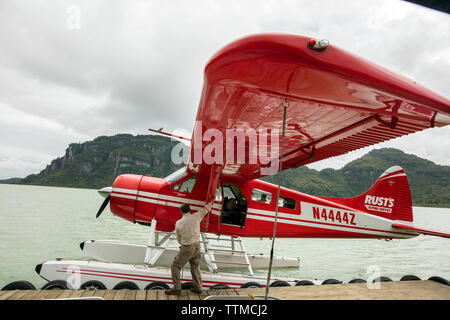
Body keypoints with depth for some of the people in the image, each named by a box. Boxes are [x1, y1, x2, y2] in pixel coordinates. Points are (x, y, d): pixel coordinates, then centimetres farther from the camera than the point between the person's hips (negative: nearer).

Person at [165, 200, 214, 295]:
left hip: (186, 248, -4)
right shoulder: (196, 217, -4)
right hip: (197, 245, 4)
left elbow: (178, 238, 5)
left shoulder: (178, 223, -7)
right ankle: (198, 287, 25)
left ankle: (177, 289, 7)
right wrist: (212, 201, 30)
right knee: (195, 267, 19)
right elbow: (205, 209, 14)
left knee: (175, 266, 9)